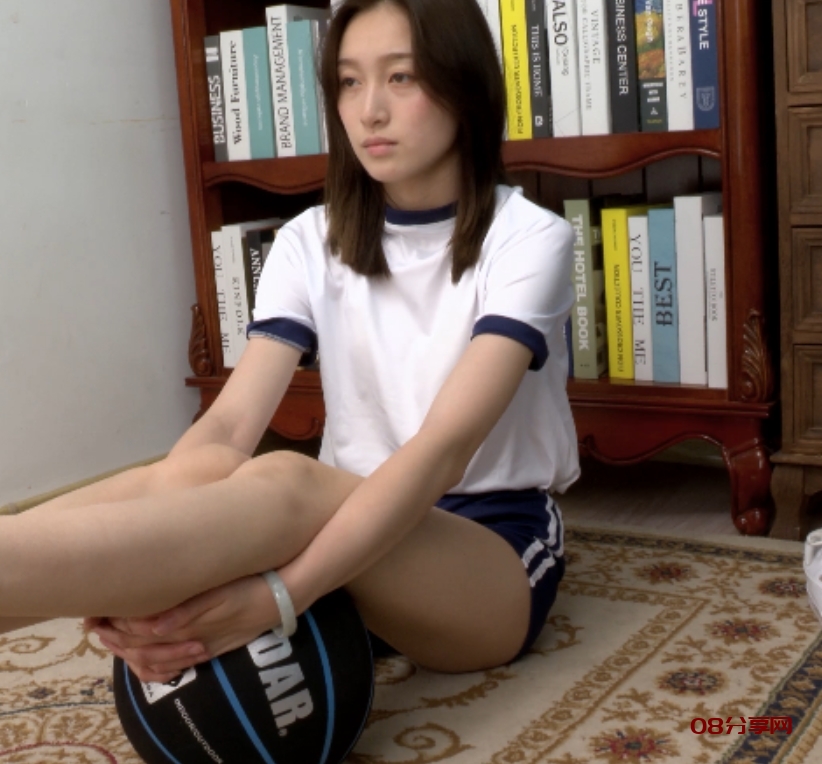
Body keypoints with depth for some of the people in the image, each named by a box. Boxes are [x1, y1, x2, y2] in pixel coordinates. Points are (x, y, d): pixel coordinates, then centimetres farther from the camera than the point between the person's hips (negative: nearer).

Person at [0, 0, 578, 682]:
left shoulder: (529, 238, -10)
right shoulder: (311, 243, 3)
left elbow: (444, 447, -26)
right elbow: (228, 427, -12)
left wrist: (278, 593, -40)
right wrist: (136, 577, -32)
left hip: (499, 549, -4)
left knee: (286, 486, -37)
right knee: (177, 479, -29)